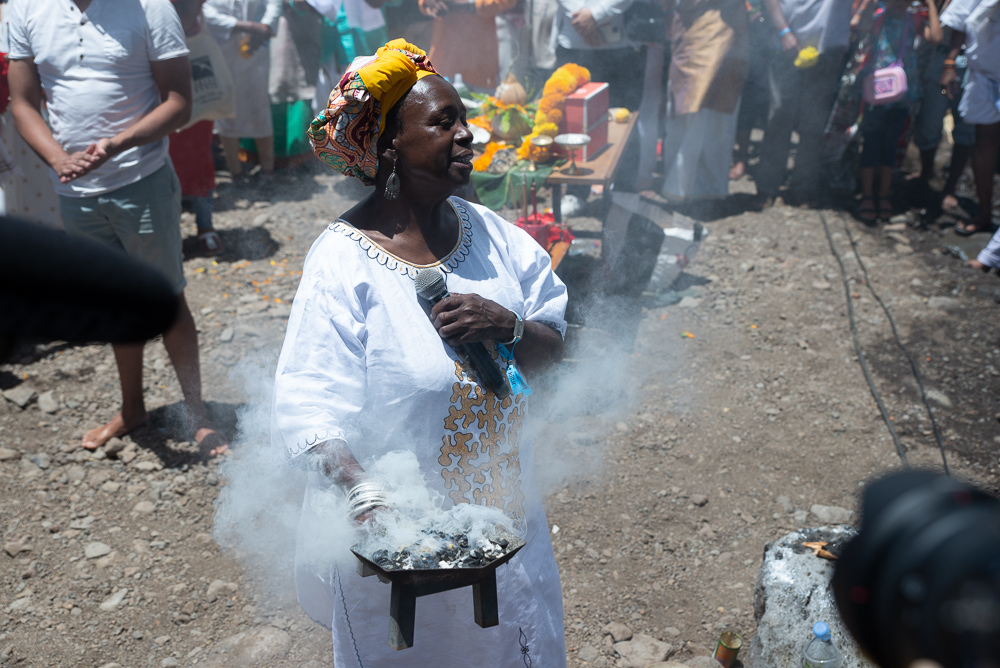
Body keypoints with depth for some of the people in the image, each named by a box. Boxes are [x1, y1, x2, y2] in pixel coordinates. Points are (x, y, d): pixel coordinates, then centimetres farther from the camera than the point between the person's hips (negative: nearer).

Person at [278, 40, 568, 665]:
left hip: (504, 516, 5)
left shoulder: (488, 231, -3)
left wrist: (507, 326, -19)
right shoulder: (343, 262, -20)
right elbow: (313, 421, -24)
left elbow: (554, 350, 2)